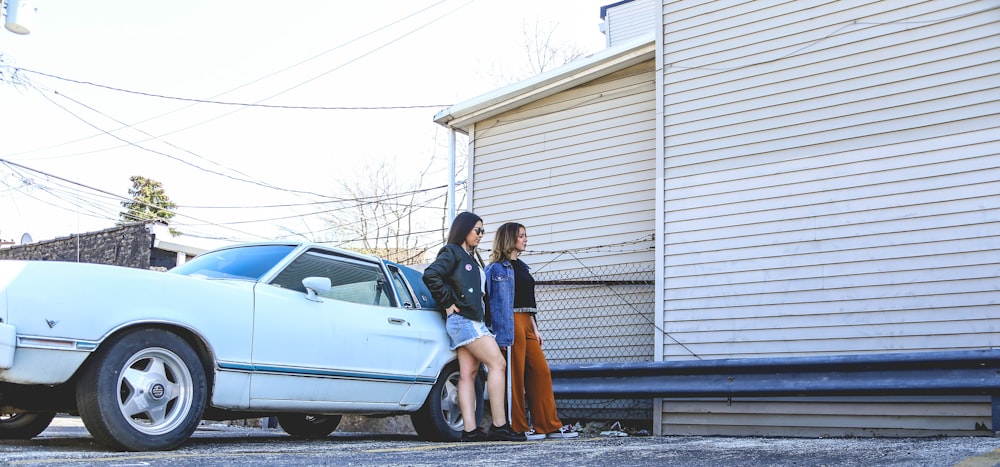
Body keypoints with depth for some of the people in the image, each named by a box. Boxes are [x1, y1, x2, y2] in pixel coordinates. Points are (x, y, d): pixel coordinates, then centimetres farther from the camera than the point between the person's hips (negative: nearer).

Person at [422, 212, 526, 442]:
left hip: (474, 320, 9)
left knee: (468, 374, 1)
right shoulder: (452, 253, -3)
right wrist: (448, 304, -14)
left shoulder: (471, 259, 25)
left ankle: (470, 430, -4)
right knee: (497, 364, -14)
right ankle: (499, 425, -15)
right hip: (463, 319, -9)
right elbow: (430, 275, -18)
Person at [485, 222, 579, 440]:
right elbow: (499, 303, -13)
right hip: (512, 323, -9)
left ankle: (550, 425, 8)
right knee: (515, 375, -6)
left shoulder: (521, 266, 22)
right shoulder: (499, 268, -5)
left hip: (526, 323, 9)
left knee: (541, 372, 5)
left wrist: (535, 329, 19)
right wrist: (505, 332, -20)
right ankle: (518, 428, -1)